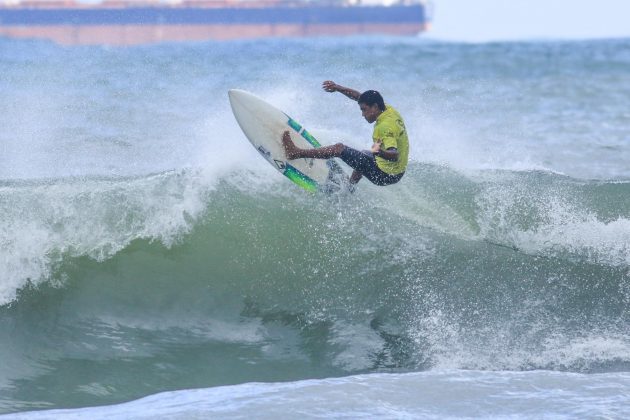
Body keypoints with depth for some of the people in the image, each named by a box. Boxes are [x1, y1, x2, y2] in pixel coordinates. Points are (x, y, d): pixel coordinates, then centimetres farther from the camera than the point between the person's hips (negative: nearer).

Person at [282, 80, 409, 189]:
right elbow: (359, 97, 14)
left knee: (340, 148, -9)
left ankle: (296, 153, -5)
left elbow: (394, 155, -39)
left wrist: (380, 152, -59)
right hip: (398, 172, 9)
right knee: (362, 156, 40)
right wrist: (338, 88, 7)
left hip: (384, 175, -9)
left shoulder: (386, 127, -26)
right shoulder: (388, 110, 3)